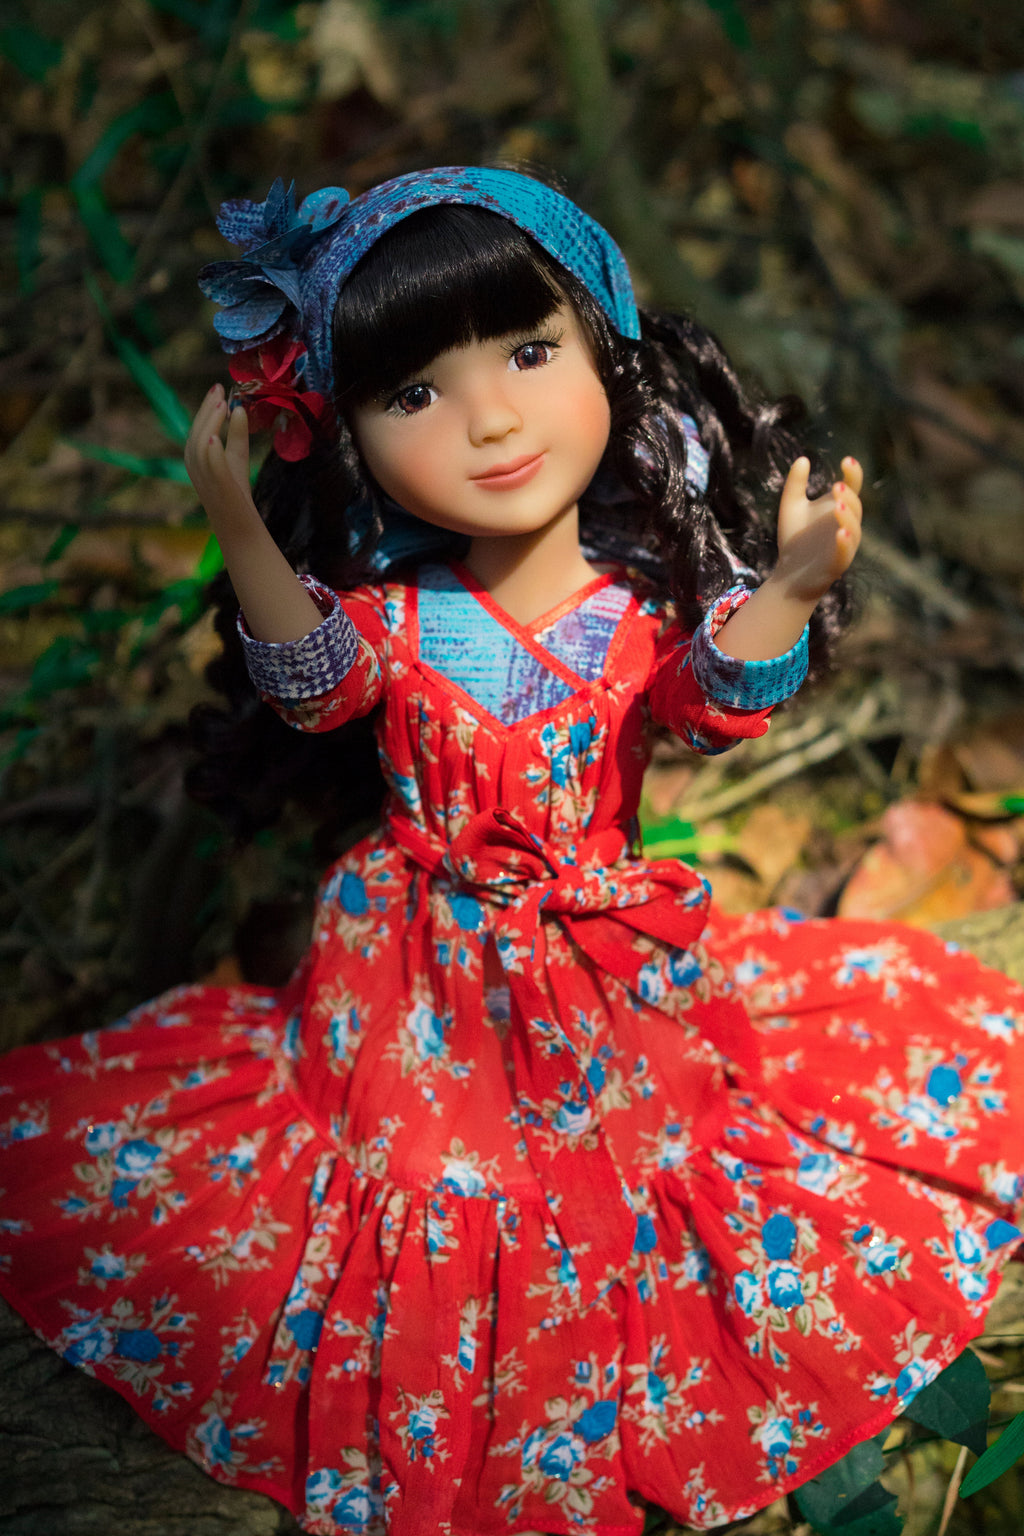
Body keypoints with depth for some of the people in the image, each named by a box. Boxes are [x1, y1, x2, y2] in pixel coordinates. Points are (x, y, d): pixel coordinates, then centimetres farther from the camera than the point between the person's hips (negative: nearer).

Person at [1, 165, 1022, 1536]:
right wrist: (243, 538, -38)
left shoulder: (653, 586, -8)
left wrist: (789, 590, -40)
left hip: (621, 947, 2)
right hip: (427, 968, -1)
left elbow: (724, 705, -22)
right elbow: (313, 685, -24)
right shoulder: (388, 602, -9)